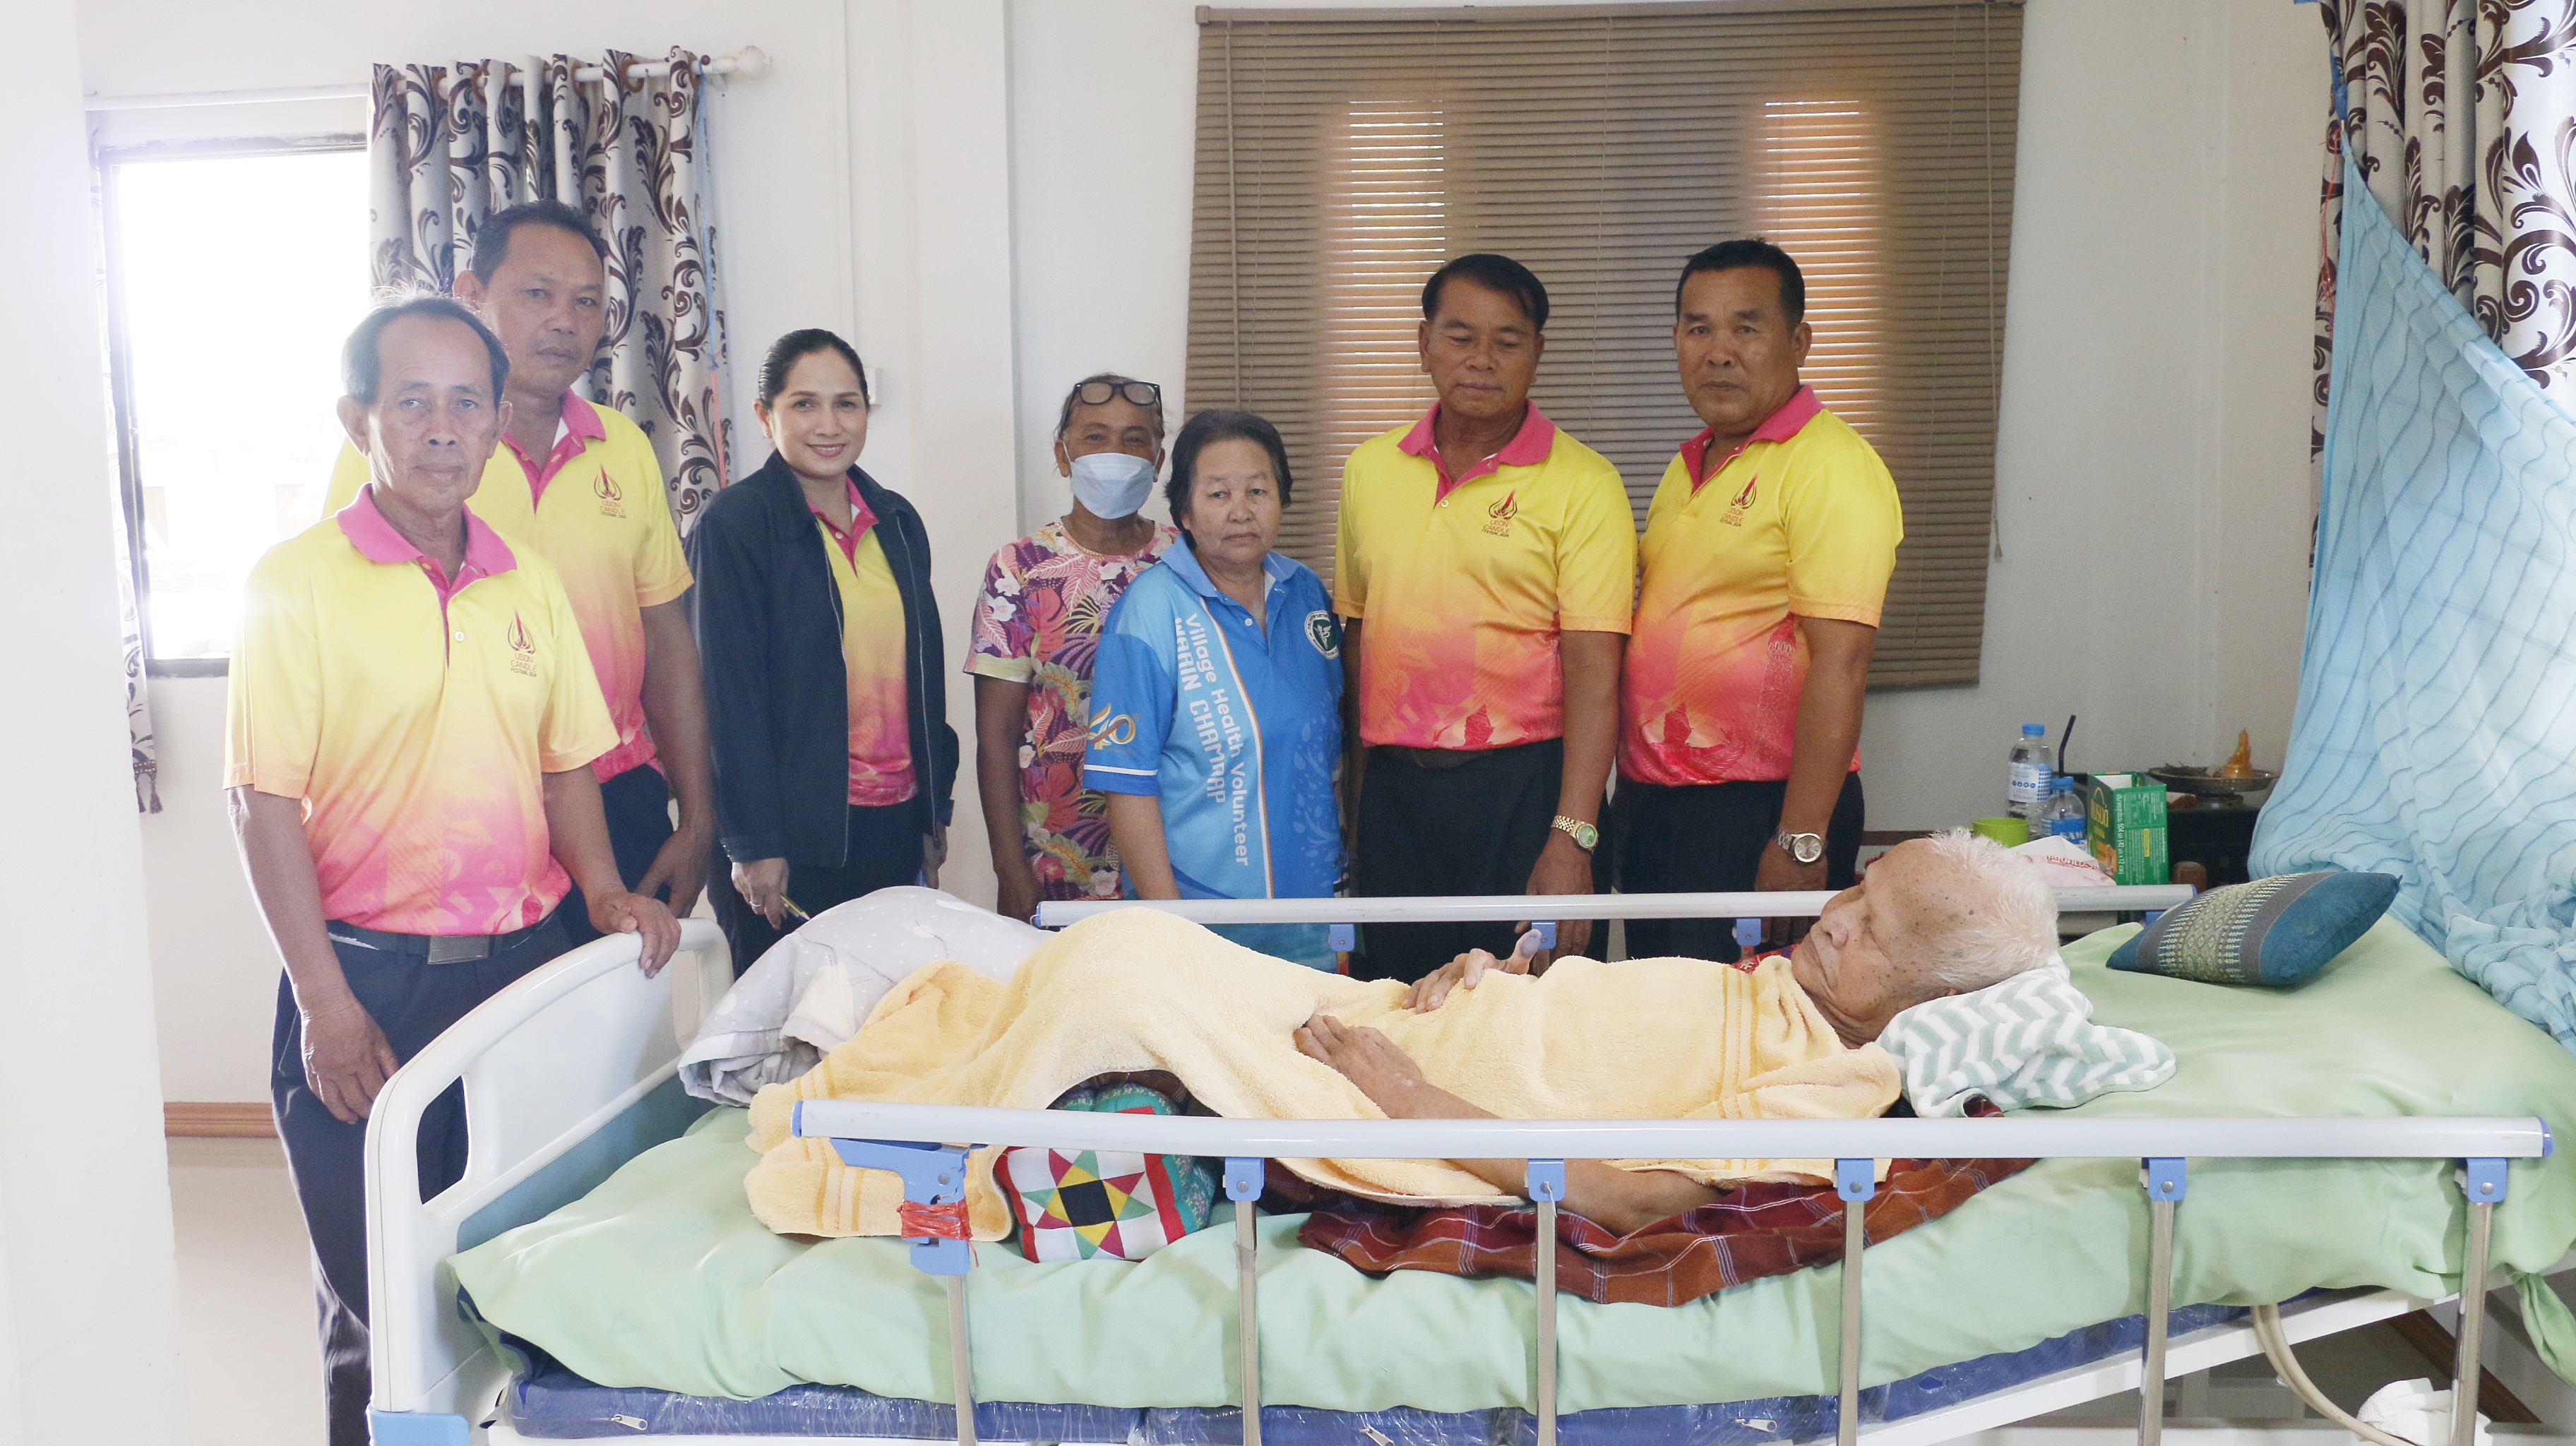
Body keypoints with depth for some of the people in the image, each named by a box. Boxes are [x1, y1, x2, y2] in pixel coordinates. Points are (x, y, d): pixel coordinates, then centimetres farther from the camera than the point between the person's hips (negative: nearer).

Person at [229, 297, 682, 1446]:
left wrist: (602, 889, -3)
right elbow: (264, 801, -9)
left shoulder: (530, 584, 8)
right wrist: (325, 1003, -13)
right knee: (380, 1289, 8)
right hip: (371, 973, -4)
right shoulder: (298, 580, -6)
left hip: (527, 959, 4)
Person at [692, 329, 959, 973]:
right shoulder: (734, 523, -7)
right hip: (795, 833, -5)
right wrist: (754, 843, -14)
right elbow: (731, 694, -11)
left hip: (895, 823, 6)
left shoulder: (897, 522, 11)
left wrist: (936, 811, 13)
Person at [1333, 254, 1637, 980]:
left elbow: (1594, 672, -11)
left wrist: (1571, 837, -19)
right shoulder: (1371, 469, 9)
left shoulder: (1582, 484, -5)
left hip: (1523, 784, -4)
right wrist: (1354, 799, 11)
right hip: (1394, 787, 4)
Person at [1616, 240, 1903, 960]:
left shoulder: (1831, 465, -13)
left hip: (1760, 814, -8)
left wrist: (1800, 842, -24)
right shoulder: (1688, 468, 14)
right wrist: (1636, 788, 14)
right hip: (1655, 808, 8)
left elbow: (1839, 666, -20)